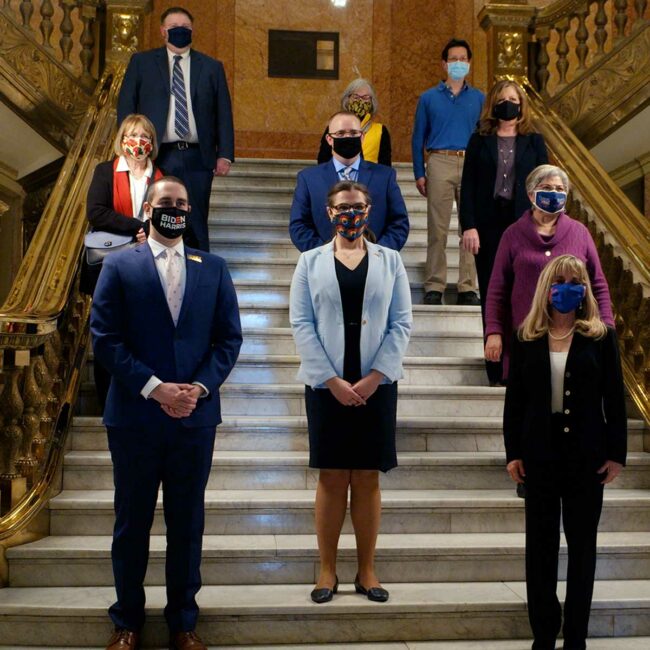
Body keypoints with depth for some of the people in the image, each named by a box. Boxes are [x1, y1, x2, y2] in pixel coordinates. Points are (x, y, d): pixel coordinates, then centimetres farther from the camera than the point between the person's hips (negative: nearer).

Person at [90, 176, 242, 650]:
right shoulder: (119, 266, 3)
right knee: (132, 522, 10)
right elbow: (105, 338, -5)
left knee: (187, 523, 10)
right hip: (134, 415, -1)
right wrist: (154, 388, -14)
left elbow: (229, 337, 5)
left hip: (196, 415, 2)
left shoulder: (214, 269, 9)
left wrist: (201, 387, -11)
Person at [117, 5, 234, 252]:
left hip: (197, 158, 1)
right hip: (156, 157, 0)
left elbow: (223, 113, 7)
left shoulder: (212, 67, 10)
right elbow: (125, 107, 6)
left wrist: (225, 155, -1)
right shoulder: (141, 62, 8)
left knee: (196, 225, 4)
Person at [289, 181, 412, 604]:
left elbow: (402, 324, 2)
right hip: (326, 384, 0)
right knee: (332, 478, 4)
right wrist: (332, 380, -11)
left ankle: (367, 570, 16)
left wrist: (373, 377, -9)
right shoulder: (311, 261, 6)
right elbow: (301, 323, -1)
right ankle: (328, 570, 15)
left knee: (367, 478, 6)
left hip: (376, 385, 1)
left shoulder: (389, 260, 8)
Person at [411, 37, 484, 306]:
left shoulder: (479, 99, 13)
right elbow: (418, 138, 9)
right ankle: (434, 287, 4)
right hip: (439, 164, -1)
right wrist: (419, 174, -1)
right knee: (437, 229, -2)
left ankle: (468, 288, 5)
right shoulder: (429, 98, 11)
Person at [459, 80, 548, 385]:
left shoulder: (534, 141, 9)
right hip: (488, 225, 0)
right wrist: (468, 226, -8)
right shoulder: (479, 141, 7)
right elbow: (467, 186, 2)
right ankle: (497, 371, 11)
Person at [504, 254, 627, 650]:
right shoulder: (527, 337, 4)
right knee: (541, 543, 7)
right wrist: (513, 452, -1)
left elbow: (615, 398, 0)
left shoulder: (601, 336, 1)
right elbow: (514, 399, 3)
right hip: (540, 453, 1)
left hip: (586, 454, -1)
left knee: (582, 544, 8)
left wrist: (617, 453, -4)